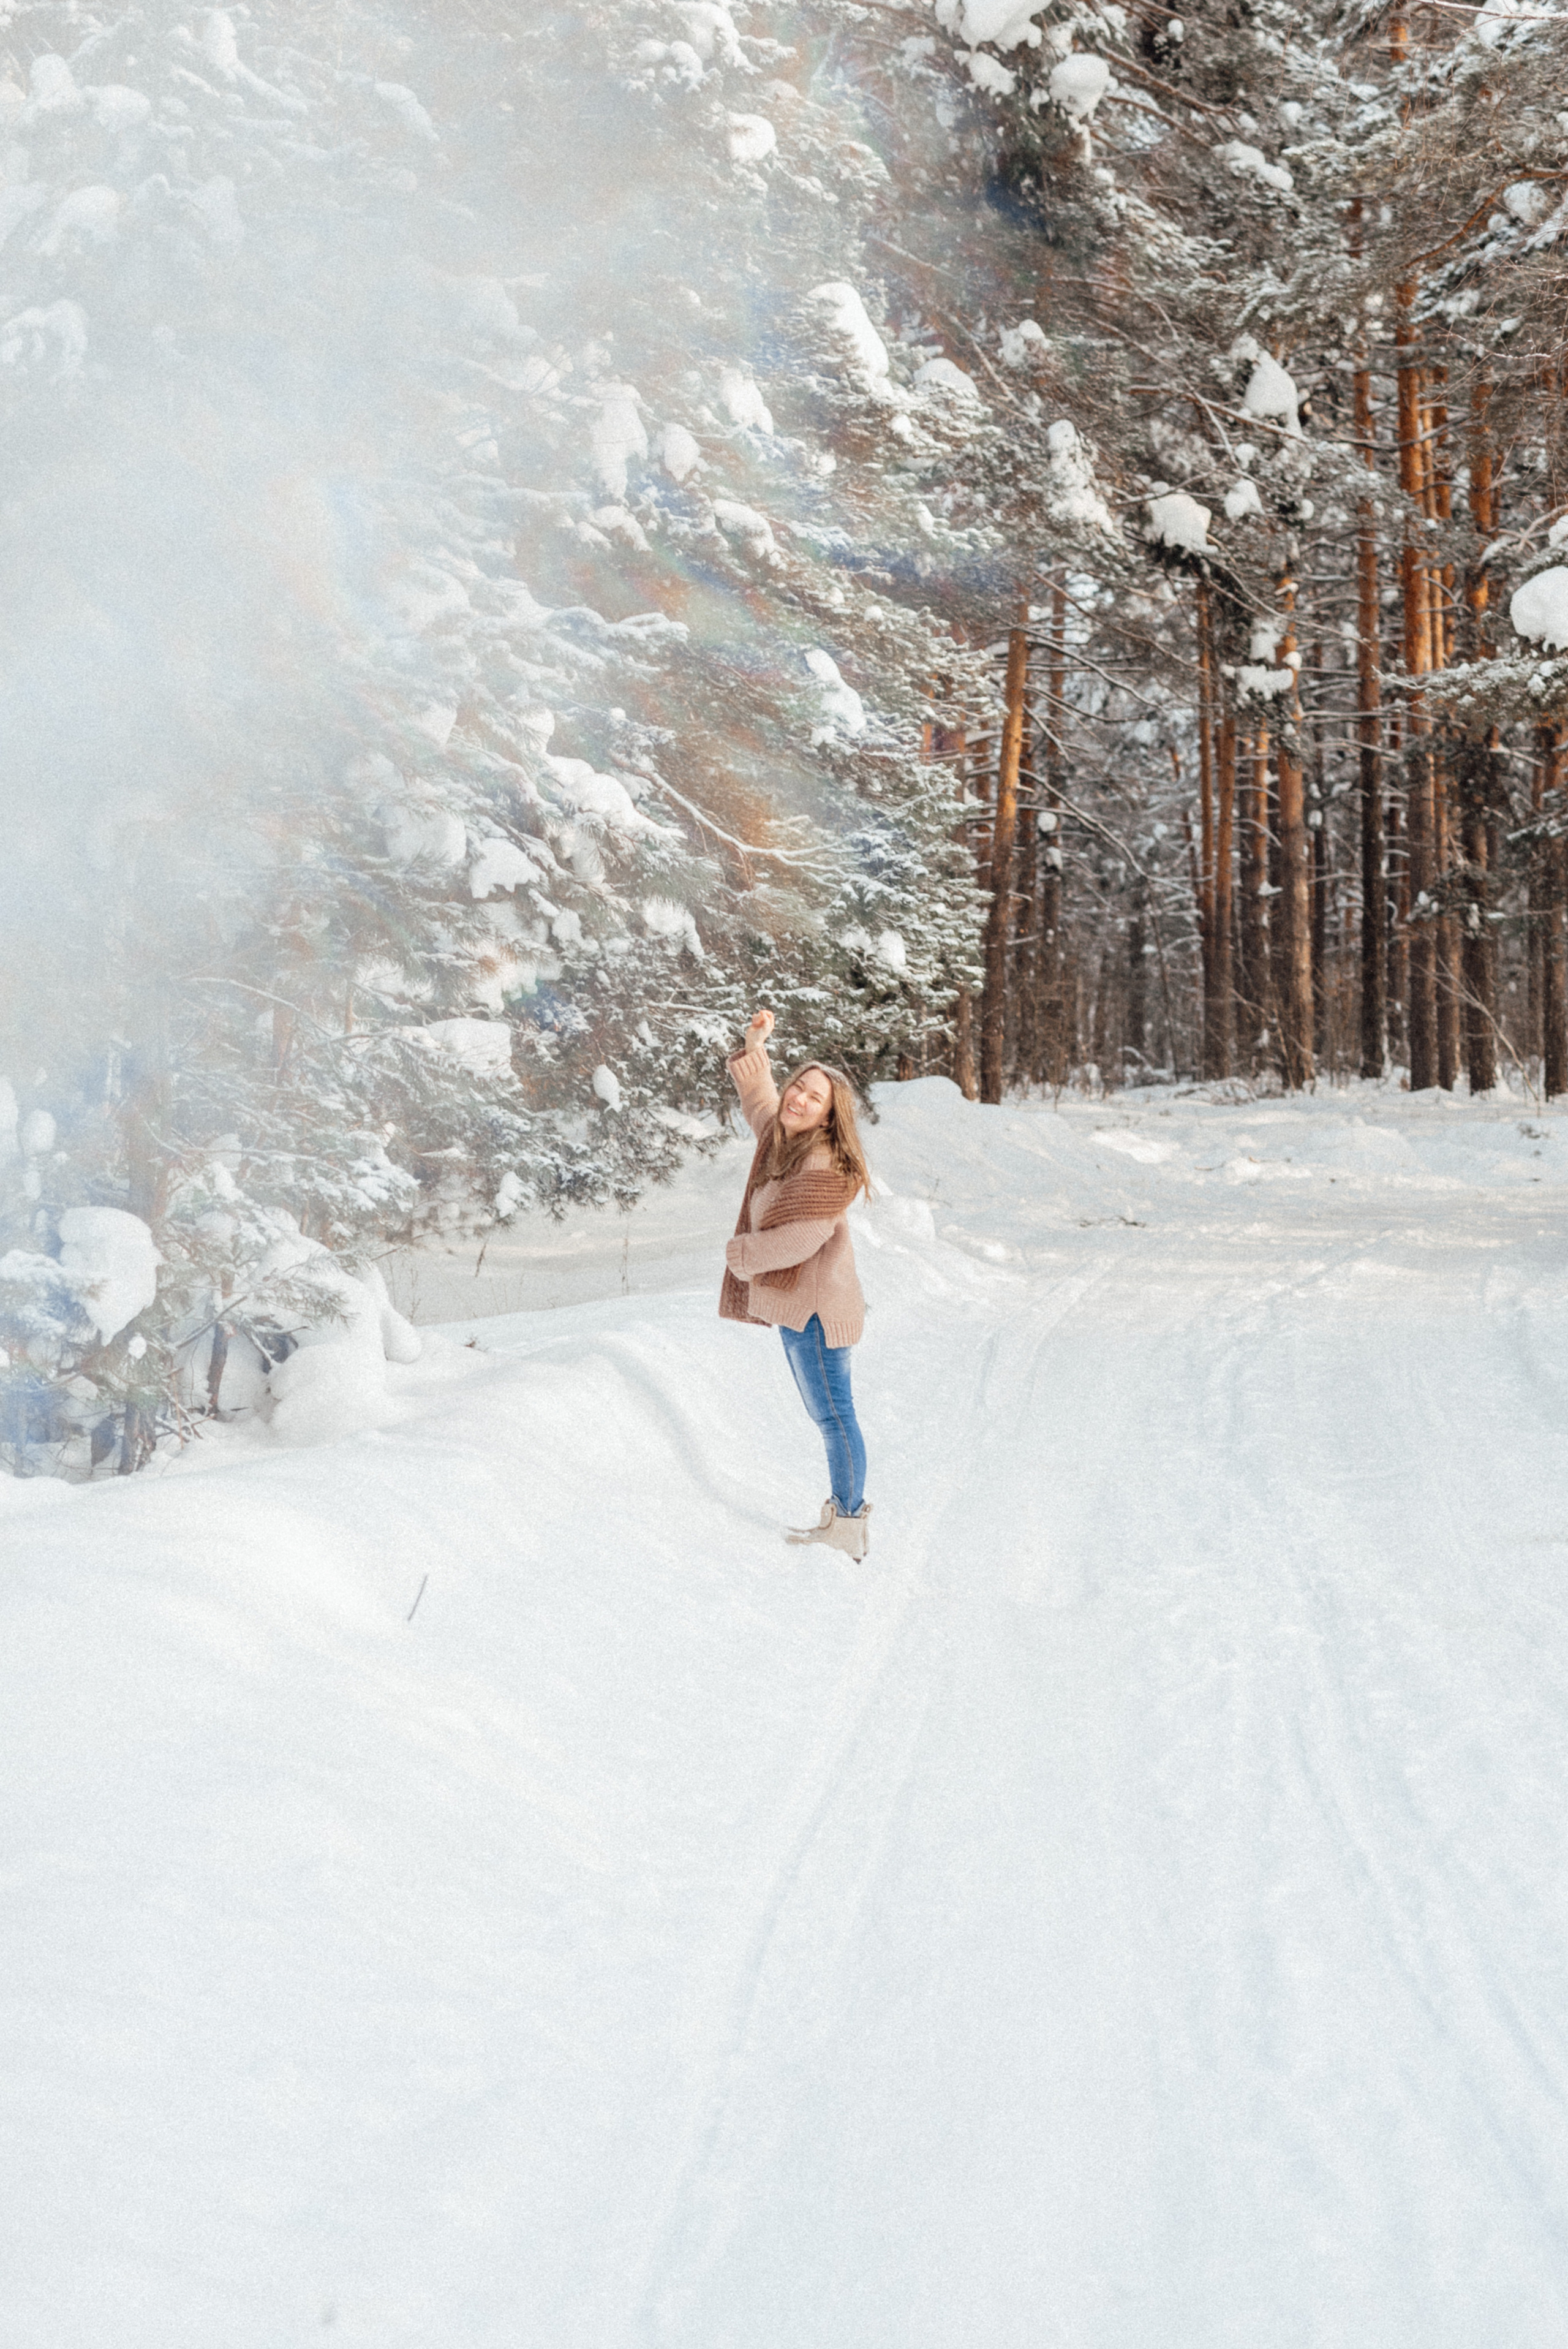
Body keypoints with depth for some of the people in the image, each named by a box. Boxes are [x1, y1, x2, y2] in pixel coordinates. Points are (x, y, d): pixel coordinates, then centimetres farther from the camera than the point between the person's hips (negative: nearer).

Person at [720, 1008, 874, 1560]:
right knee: (826, 1412, 16)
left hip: (814, 1307, -10)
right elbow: (759, 1102, 34)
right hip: (795, 1305, 10)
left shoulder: (826, 1166, -19)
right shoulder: (779, 1136, 11)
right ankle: (843, 1512, 25)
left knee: (833, 1413, -5)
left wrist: (745, 1255, -7)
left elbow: (802, 1237, -23)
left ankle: (849, 1525, 1)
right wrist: (755, 1048, 23)